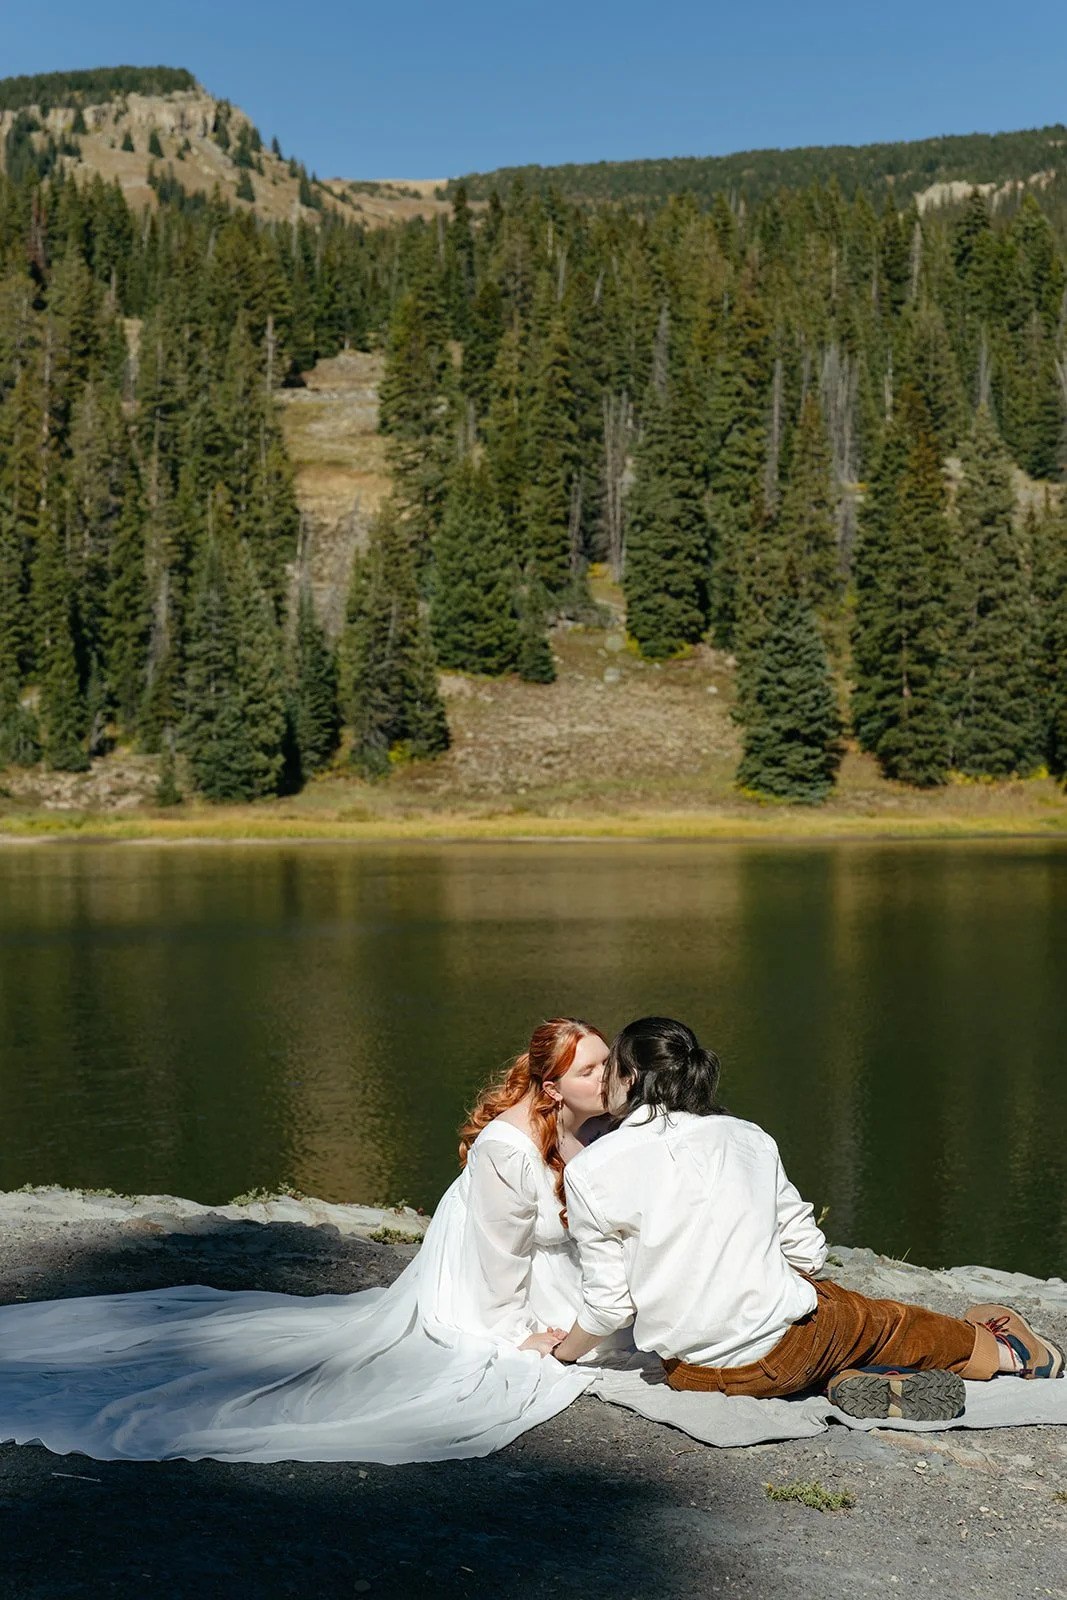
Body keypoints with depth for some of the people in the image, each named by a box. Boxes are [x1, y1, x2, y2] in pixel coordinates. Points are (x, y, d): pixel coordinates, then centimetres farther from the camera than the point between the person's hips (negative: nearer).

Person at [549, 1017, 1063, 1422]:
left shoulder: (590, 1172, -7)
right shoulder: (748, 1138, 2)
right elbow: (808, 1254, 7)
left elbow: (609, 1305, -5)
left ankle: (844, 1379, 1)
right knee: (890, 1320, 30)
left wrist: (560, 1353, 13)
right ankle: (1006, 1349, 43)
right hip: (784, 1347, 1)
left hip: (693, 1370, -1)